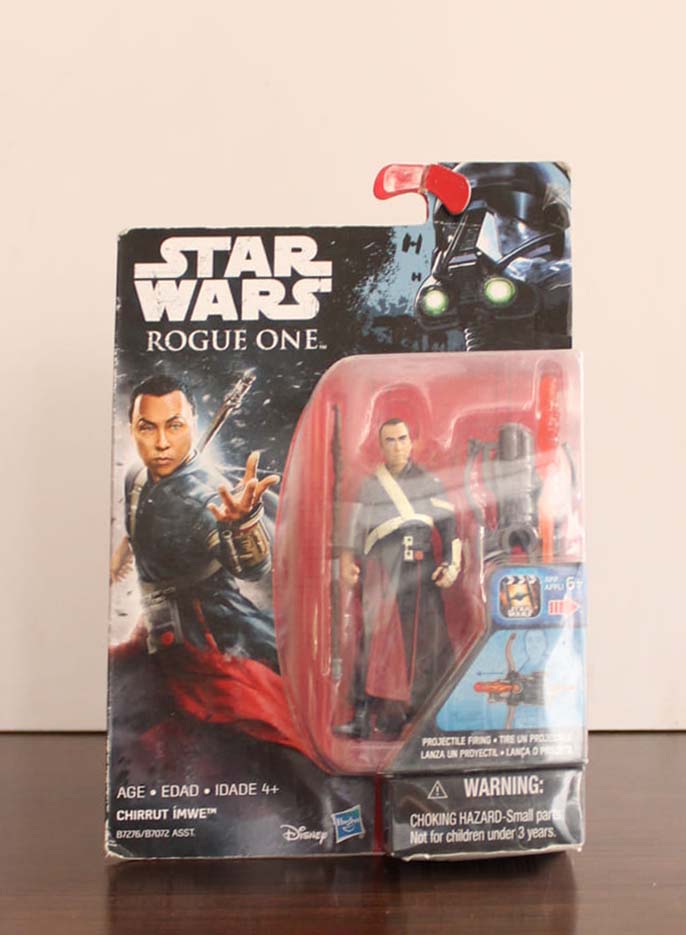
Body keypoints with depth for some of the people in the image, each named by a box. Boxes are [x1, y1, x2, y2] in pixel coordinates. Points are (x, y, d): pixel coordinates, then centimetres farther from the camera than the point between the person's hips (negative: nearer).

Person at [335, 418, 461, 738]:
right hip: (380, 575, -1)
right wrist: (347, 565, -4)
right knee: (375, 639, -8)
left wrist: (451, 566, -3)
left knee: (426, 642, 2)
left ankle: (421, 713, 15)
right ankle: (363, 717, -5)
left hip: (421, 575, 1)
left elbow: (449, 529, 9)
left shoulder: (430, 483, 10)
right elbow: (354, 531, 9)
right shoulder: (368, 486, 10)